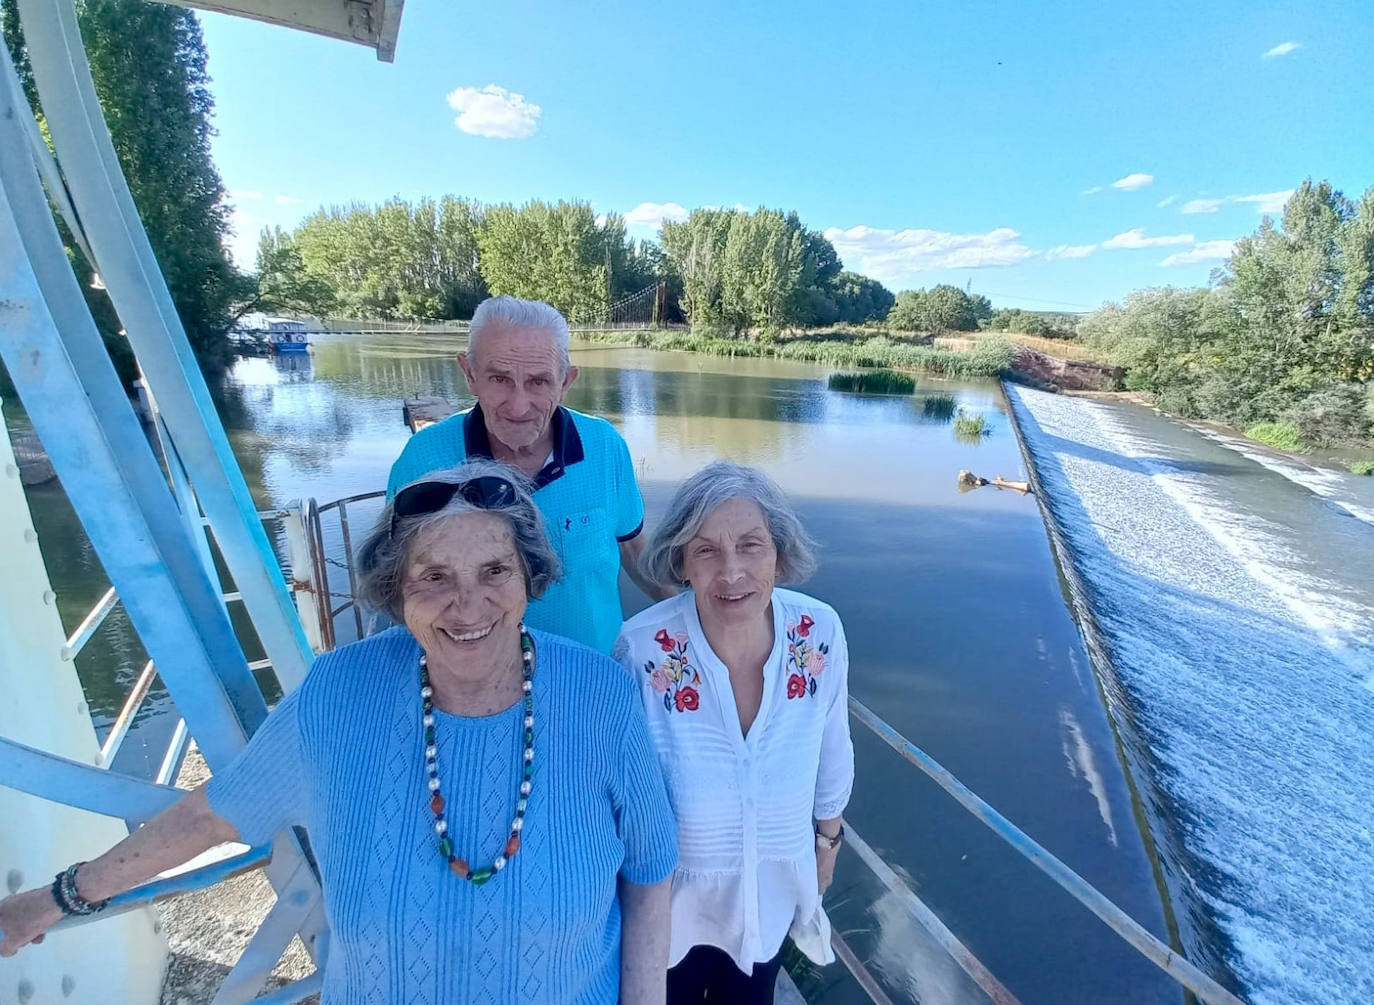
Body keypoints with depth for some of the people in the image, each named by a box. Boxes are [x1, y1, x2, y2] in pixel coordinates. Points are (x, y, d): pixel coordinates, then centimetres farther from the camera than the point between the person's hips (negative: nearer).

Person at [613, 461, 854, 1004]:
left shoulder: (820, 633, -23)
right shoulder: (642, 649, -31)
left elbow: (831, 750, -5)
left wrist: (828, 836, 10)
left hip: (774, 889, 3)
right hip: (673, 892, -2)